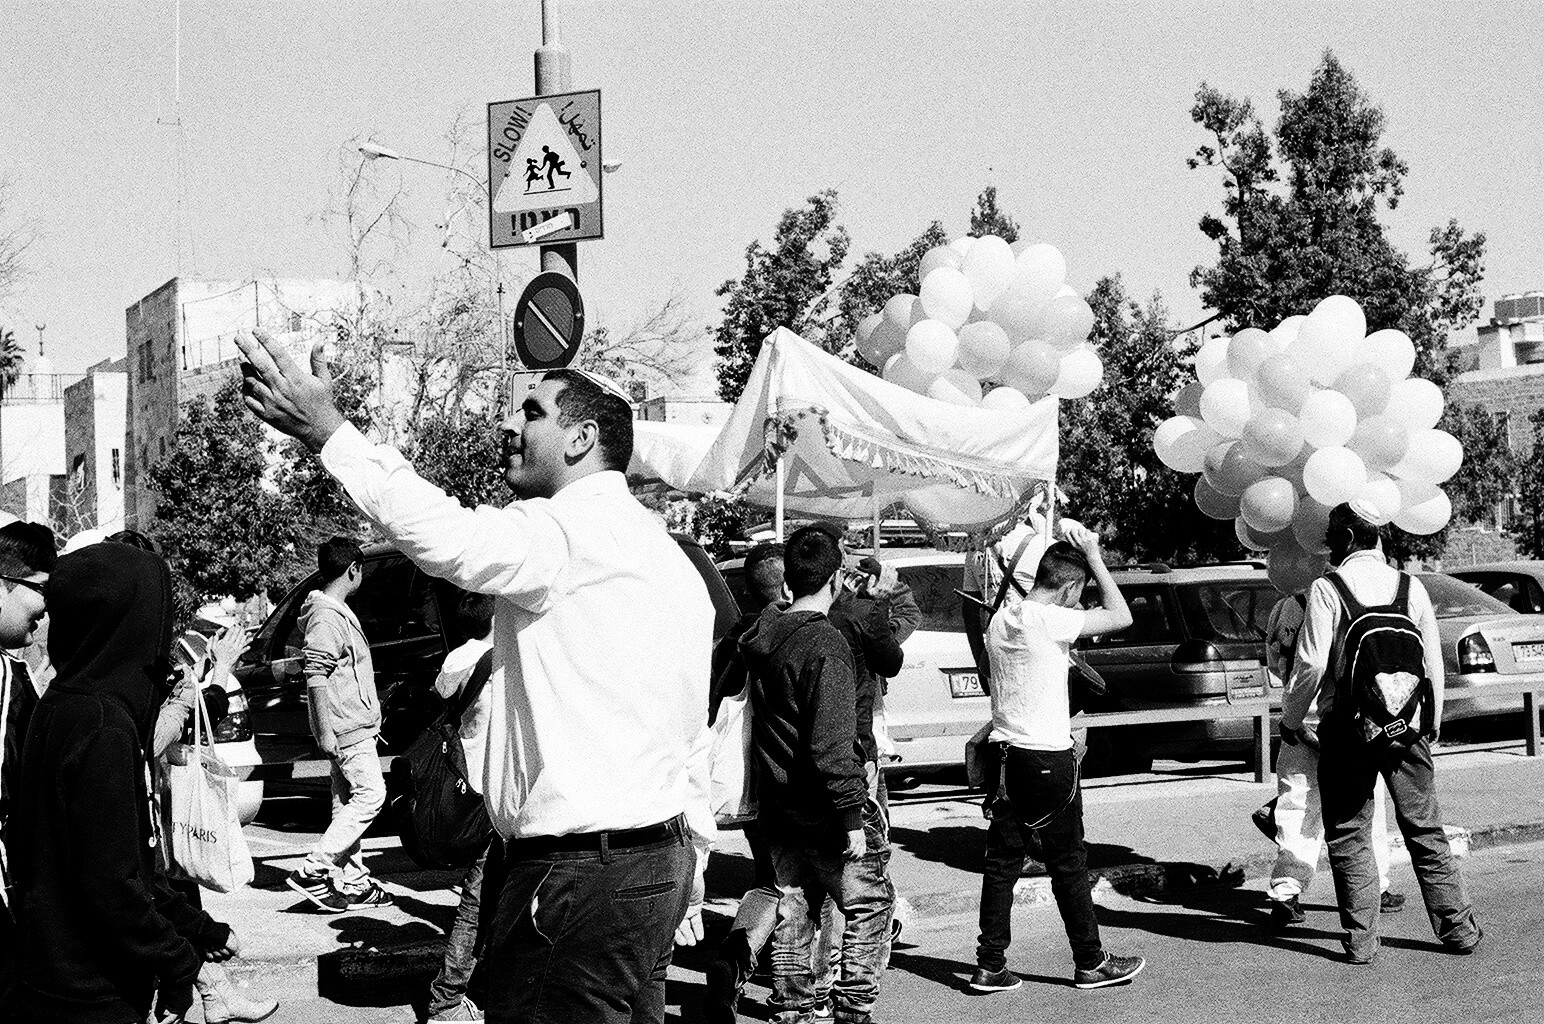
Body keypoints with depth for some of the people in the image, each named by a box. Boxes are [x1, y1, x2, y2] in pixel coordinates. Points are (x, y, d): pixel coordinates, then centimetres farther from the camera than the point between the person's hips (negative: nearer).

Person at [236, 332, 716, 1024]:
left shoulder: (578, 528, -12)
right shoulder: (670, 556, 19)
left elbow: (445, 537, -29)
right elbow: (696, 746, 20)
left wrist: (323, 427, -24)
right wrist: (687, 886, 24)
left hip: (579, 877, -10)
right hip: (661, 860, 10)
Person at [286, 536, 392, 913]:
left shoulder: (339, 612, 18)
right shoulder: (327, 616, -14)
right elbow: (315, 676, -21)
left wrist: (370, 719, 25)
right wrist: (324, 730, -24)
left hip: (355, 726, 10)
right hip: (346, 728, -10)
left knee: (348, 803, 9)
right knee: (370, 795, -13)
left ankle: (352, 883, 11)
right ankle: (313, 871, -14)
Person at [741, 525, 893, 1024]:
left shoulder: (762, 637, 5)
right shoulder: (825, 644, -20)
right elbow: (831, 745, -23)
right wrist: (852, 818, -19)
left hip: (776, 808, 8)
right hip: (822, 812, -7)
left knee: (793, 914, 15)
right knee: (871, 905, 7)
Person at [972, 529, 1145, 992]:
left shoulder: (1001, 617, 8)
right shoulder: (1049, 620, -17)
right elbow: (1121, 617, -11)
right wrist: (1093, 555, -6)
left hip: (1006, 751, 7)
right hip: (1047, 758, -7)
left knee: (1002, 860, 10)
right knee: (1068, 864, 5)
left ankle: (990, 966, 11)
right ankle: (1091, 963, 16)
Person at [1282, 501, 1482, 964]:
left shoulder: (1327, 590, -8)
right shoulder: (1411, 587, 4)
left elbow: (1311, 664, -13)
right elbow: (1433, 662, 6)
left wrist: (1291, 719, 2)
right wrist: (1432, 722, 19)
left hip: (1347, 727, -4)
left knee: (1349, 835, 6)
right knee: (1425, 830, 13)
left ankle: (1361, 941, 5)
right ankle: (1458, 930, 16)